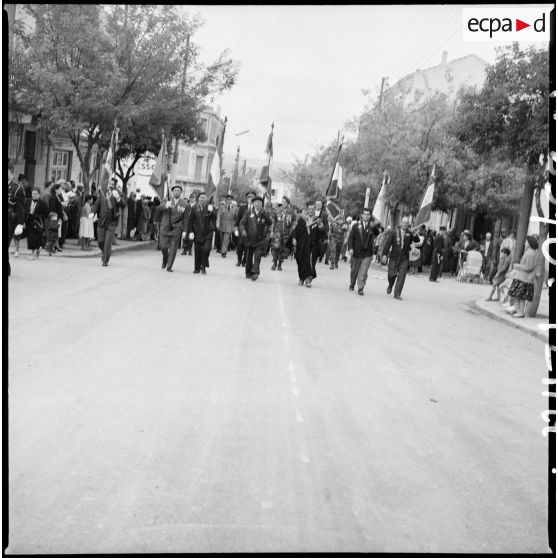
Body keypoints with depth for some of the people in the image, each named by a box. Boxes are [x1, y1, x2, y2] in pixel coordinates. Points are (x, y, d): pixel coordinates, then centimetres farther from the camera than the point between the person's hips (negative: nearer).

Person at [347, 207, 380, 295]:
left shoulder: (373, 226, 2)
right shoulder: (356, 226, 2)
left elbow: (377, 233, -13)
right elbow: (351, 237, -1)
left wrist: (374, 227, -33)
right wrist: (350, 248, -13)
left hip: (367, 254, -1)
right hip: (356, 252, 1)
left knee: (363, 273, -6)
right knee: (354, 270, 15)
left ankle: (361, 288, 3)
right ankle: (352, 284, 37)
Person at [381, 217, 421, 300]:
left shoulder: (410, 233, 3)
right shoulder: (394, 232, -2)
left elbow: (417, 240, -7)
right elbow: (387, 243, -5)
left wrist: (415, 235, -29)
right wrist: (384, 254, -13)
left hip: (404, 259, 1)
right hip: (394, 257, 0)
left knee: (401, 277, -6)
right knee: (392, 274, 2)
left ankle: (397, 294, 0)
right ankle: (390, 286, 36)